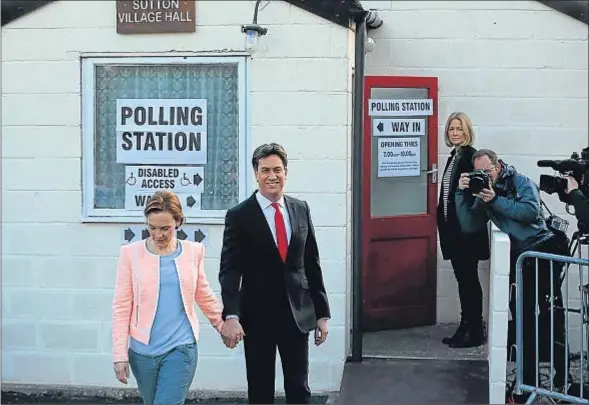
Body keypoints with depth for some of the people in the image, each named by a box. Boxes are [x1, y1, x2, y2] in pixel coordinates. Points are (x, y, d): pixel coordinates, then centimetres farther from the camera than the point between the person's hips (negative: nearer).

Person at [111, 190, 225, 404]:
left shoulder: (194, 251, 0)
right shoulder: (131, 253, -5)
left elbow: (204, 295, 15)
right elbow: (121, 306, -4)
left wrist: (224, 326, 23)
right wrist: (120, 354, -6)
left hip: (181, 348, 0)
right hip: (142, 349, 1)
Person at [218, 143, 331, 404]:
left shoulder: (301, 209, 6)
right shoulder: (239, 216, -5)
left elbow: (311, 264, 9)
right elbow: (230, 270, -11)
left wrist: (322, 312, 8)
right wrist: (230, 316, -25)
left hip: (297, 313, 3)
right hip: (257, 315, -3)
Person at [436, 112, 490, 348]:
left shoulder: (471, 155, -10)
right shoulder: (454, 156, 15)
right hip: (453, 226, 9)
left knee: (469, 278, -3)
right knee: (462, 278, 13)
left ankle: (475, 332, 5)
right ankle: (465, 327, 21)